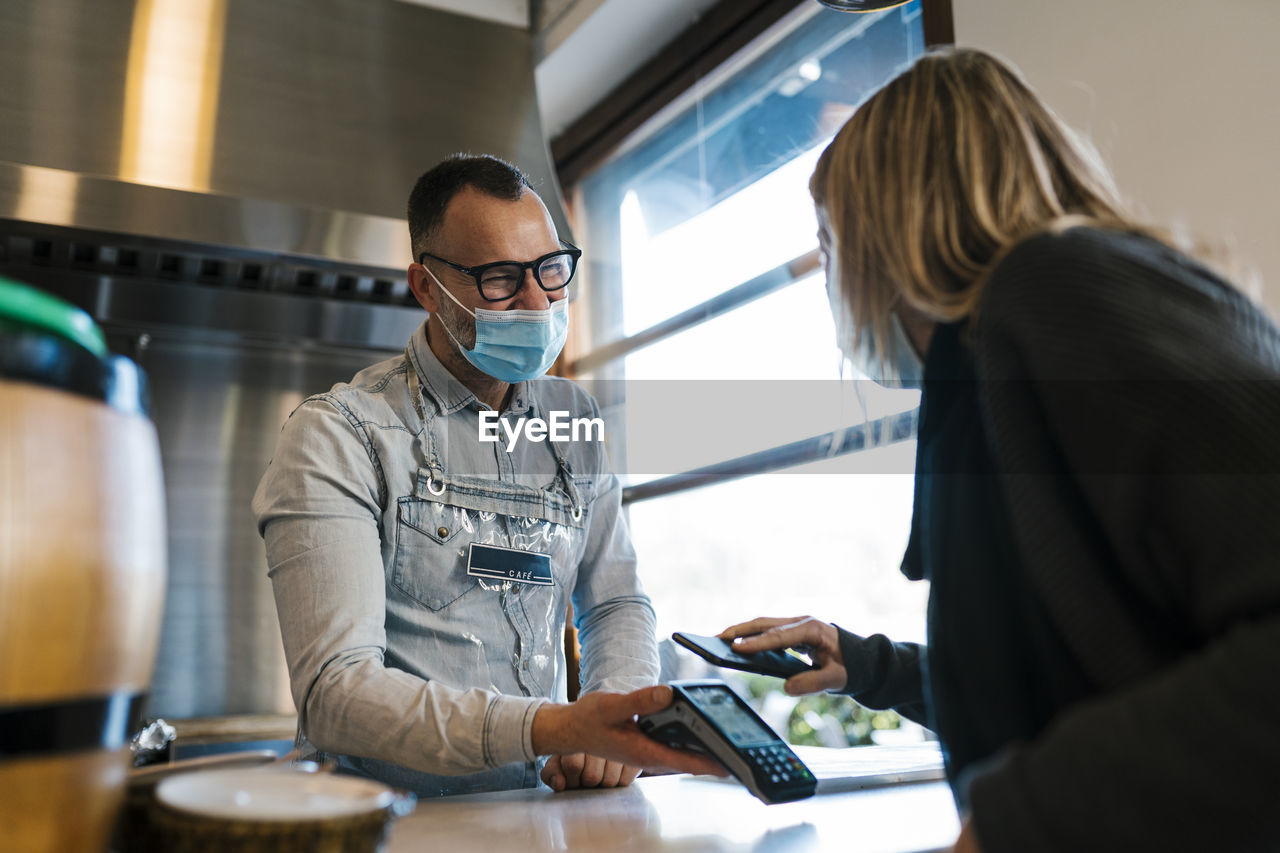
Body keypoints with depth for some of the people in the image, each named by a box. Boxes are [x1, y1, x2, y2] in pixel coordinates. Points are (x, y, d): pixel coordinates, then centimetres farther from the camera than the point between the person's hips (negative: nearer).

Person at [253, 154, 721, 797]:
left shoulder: (576, 421, 8)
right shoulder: (336, 436, -10)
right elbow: (334, 690, -18)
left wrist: (611, 712, -10)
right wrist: (555, 727, -30)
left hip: (539, 807, 4)